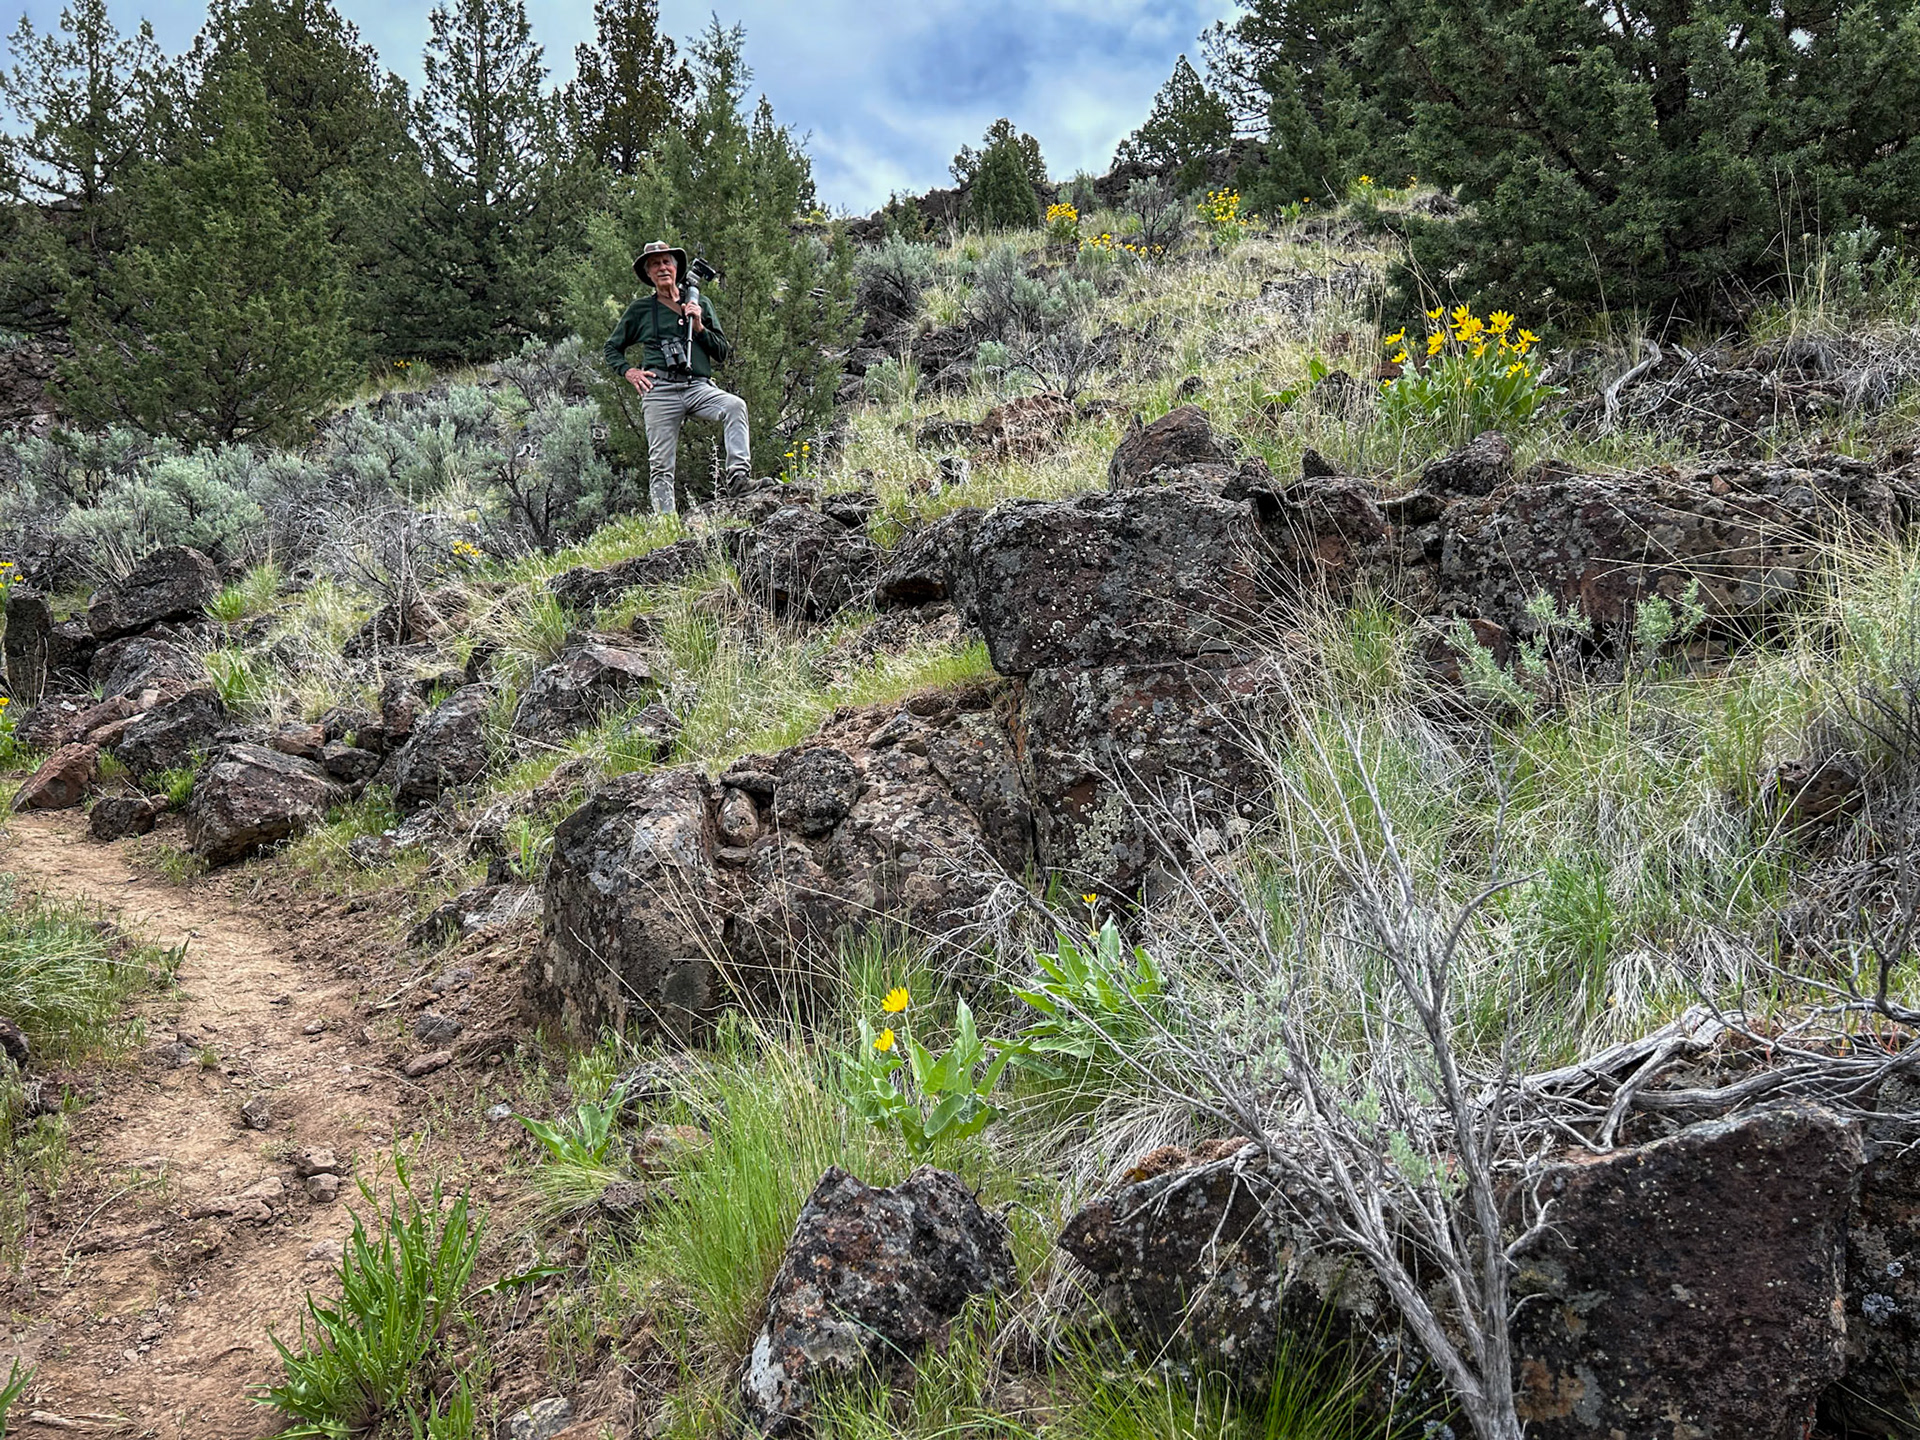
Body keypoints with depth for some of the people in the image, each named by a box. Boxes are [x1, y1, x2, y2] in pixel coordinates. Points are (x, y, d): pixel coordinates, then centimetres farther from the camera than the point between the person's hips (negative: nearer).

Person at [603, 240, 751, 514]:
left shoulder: (701, 304, 17)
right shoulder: (640, 309, 14)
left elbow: (723, 353, 16)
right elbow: (612, 348, 23)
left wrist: (698, 327, 1)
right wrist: (629, 372, 4)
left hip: (699, 387, 1)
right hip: (659, 390, -1)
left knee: (735, 406, -31)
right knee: (660, 465, -6)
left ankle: (739, 471, -38)